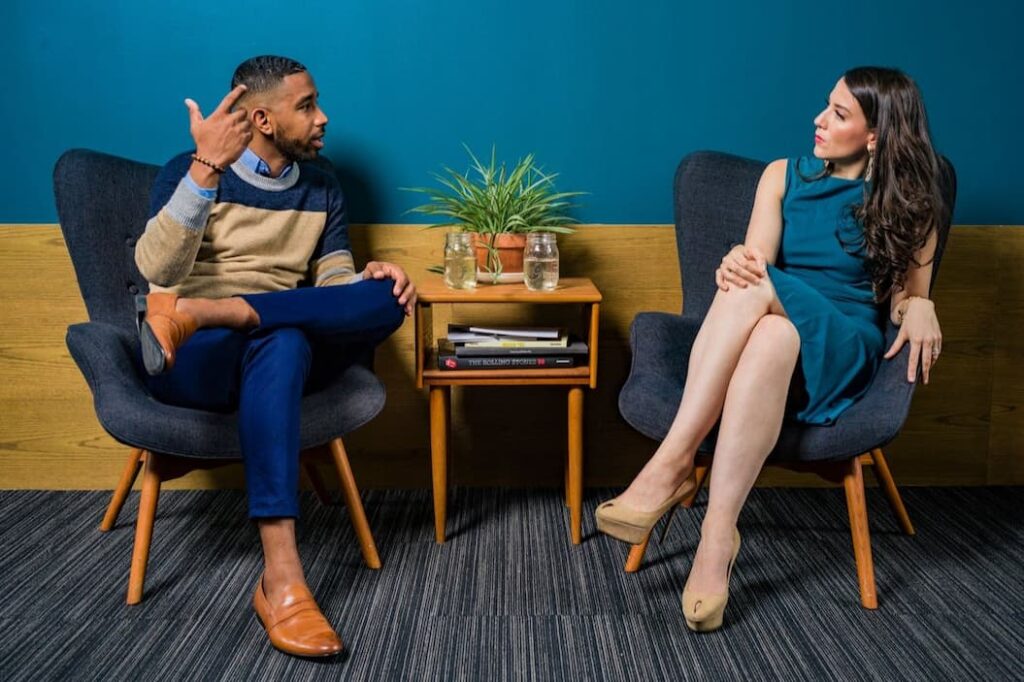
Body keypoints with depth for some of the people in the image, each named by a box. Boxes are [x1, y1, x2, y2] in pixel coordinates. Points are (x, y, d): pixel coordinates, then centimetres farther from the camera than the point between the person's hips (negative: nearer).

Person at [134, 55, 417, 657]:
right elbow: (158, 270, -14)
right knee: (281, 340, -40)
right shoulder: (190, 171, 2)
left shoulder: (322, 190, 16)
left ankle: (197, 311, -33)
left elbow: (332, 281, 9)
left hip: (282, 354, 4)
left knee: (387, 299, -24)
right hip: (191, 361, -4)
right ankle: (280, 579, -46)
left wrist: (370, 278, -16)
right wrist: (207, 167, -24)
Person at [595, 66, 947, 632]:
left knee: (767, 313, -37)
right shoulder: (784, 176, 15)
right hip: (768, 332, 2)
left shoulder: (907, 204, 10)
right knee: (748, 280, -37)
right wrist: (739, 264, -25)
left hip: (841, 349, -2)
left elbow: (908, 296, 11)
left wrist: (919, 308, -14)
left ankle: (673, 464, -37)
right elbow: (756, 257, 0)